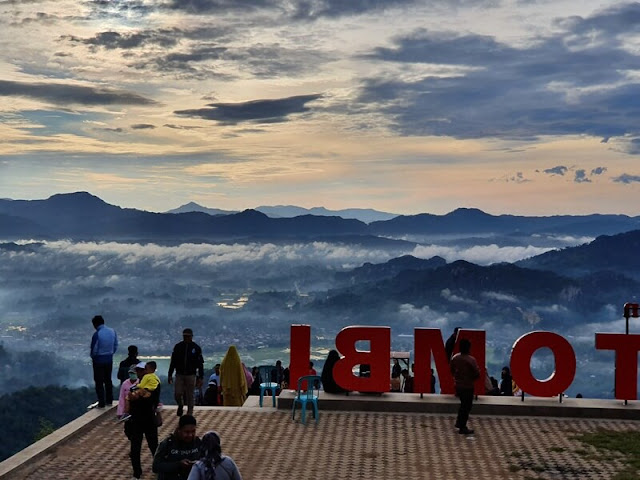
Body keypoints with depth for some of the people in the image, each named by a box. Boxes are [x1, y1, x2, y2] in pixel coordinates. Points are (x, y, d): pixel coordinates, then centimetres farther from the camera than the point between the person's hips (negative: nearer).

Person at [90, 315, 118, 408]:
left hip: (99, 360, -6)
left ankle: (101, 403, 7)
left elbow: (94, 349, -16)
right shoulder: (112, 331, -3)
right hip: (109, 359, 6)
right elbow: (116, 346, 4)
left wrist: (93, 357, 4)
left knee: (99, 382, 4)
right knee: (108, 380, 19)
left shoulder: (97, 334, -22)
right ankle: (109, 400, 26)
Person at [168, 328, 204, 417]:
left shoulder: (196, 348, -1)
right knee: (177, 394, -4)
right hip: (179, 375, 1)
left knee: (190, 396, 1)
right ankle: (181, 405, 27)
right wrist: (170, 375, 5)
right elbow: (173, 362, 8)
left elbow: (200, 364, 1)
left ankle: (189, 415, 11)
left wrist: (200, 378, -4)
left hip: (191, 375, -1)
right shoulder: (178, 346, 3)